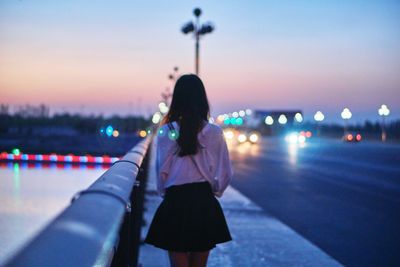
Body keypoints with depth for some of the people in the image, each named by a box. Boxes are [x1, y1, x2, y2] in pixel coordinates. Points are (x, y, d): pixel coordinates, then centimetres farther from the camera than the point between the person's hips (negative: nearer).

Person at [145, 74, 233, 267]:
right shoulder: (215, 133, -4)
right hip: (205, 203, 2)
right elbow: (225, 173, -1)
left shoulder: (166, 132, -7)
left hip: (175, 203, -1)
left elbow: (162, 171, -5)